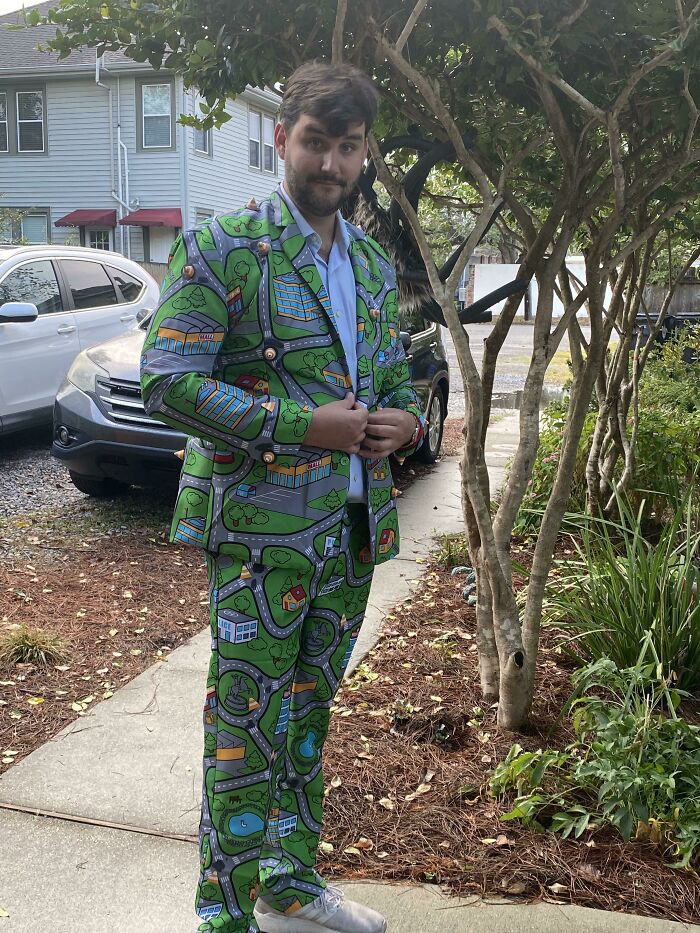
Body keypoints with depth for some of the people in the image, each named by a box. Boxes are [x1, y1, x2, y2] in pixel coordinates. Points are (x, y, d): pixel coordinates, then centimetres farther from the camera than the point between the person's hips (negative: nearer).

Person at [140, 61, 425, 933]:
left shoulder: (373, 264, 14)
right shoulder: (221, 249, -8)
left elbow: (393, 374, 23)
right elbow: (166, 379, -15)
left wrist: (404, 420, -2)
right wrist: (302, 424, -19)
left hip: (355, 527, 7)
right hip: (261, 530, -6)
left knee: (308, 711, 18)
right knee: (247, 729, 1)